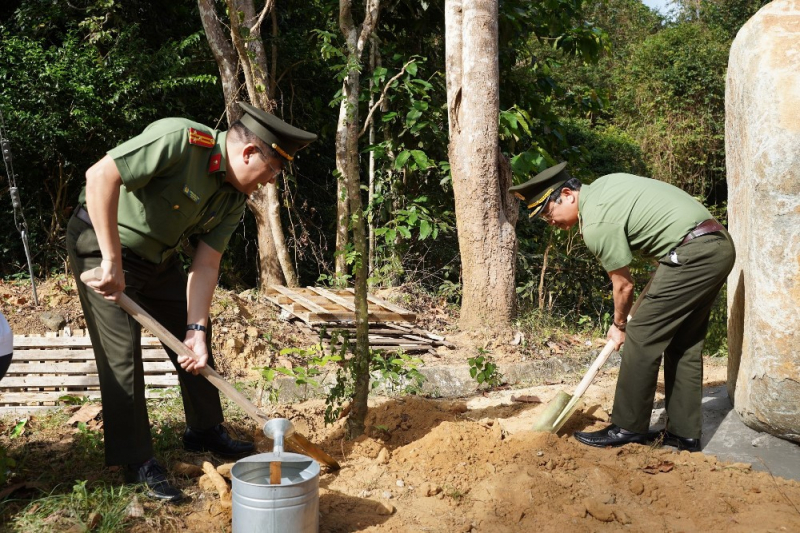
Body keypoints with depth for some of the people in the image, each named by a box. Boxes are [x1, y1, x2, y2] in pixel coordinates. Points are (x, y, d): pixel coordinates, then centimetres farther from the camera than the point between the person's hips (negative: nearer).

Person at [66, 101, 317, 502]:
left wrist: (195, 330, -16)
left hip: (159, 257, 8)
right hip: (102, 246, -8)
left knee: (196, 343, 12)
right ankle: (137, 462, 4)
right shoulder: (179, 139, -30)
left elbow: (205, 265, -6)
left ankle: (204, 431, 29)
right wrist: (112, 261, -33)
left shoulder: (234, 199, -5)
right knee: (122, 353, -8)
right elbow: (100, 176, -35)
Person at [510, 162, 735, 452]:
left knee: (641, 338, -4)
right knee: (684, 344, 13)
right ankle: (684, 432, 17)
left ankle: (627, 428, 3)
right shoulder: (602, 186, 12)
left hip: (692, 253, -10)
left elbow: (624, 285, -4)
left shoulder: (596, 225, -14)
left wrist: (619, 325, 14)